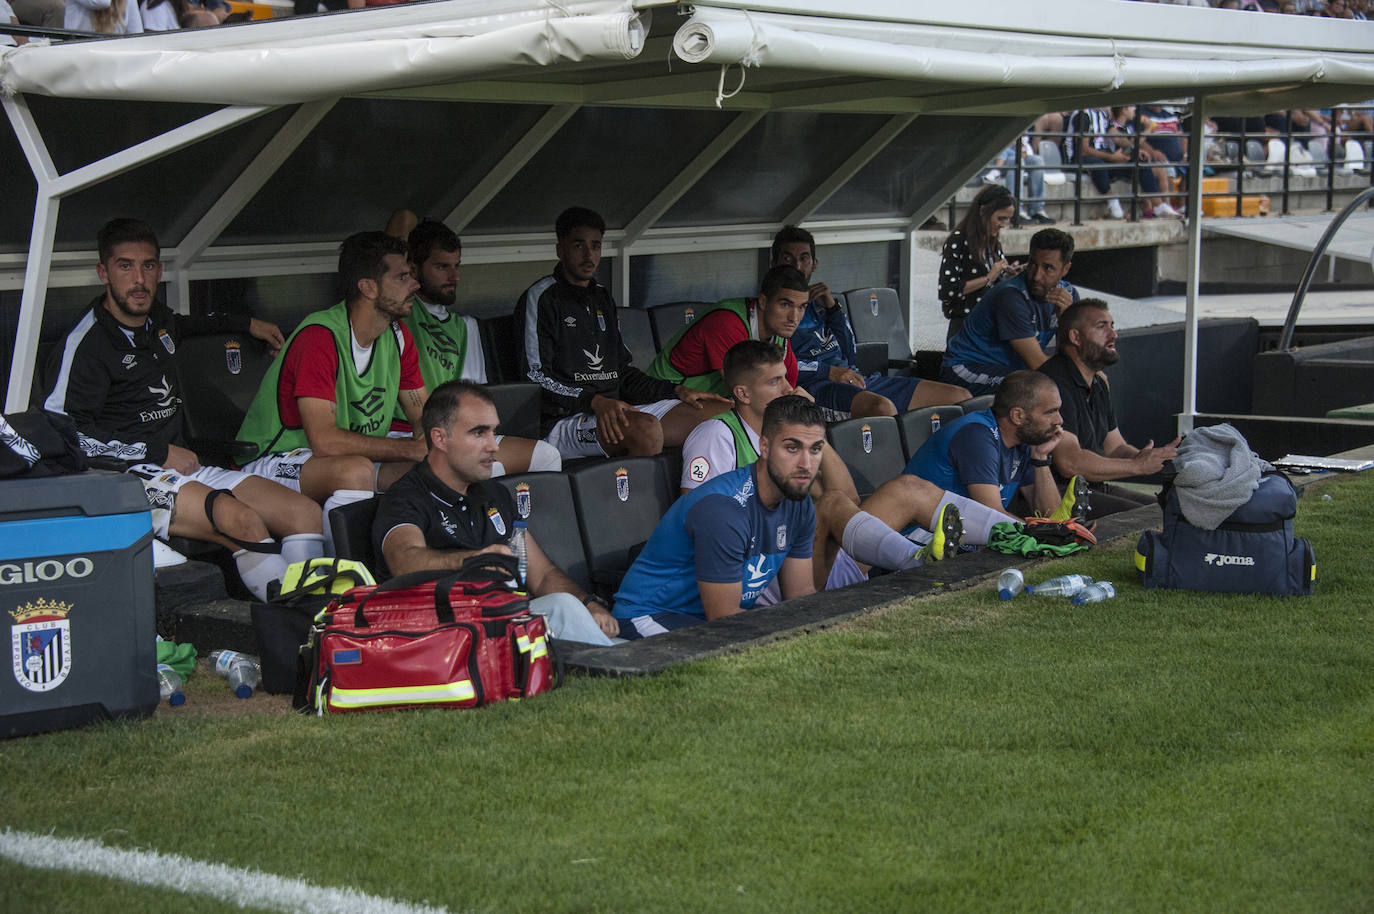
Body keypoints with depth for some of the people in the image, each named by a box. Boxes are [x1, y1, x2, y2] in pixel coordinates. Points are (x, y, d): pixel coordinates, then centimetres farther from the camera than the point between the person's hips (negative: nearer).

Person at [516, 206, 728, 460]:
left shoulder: (602, 298, 24)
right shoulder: (541, 298, -2)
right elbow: (534, 376, -11)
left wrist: (677, 391, 13)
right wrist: (595, 402, -24)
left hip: (615, 409, 8)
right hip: (564, 420, -8)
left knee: (721, 410, -4)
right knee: (645, 429, -39)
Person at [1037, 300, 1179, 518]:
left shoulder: (1099, 382, 18)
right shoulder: (1054, 382, -17)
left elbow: (1115, 448, 21)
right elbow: (1070, 463, -26)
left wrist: (1160, 458, 0)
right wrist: (1139, 465, -18)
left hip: (1096, 489, 10)